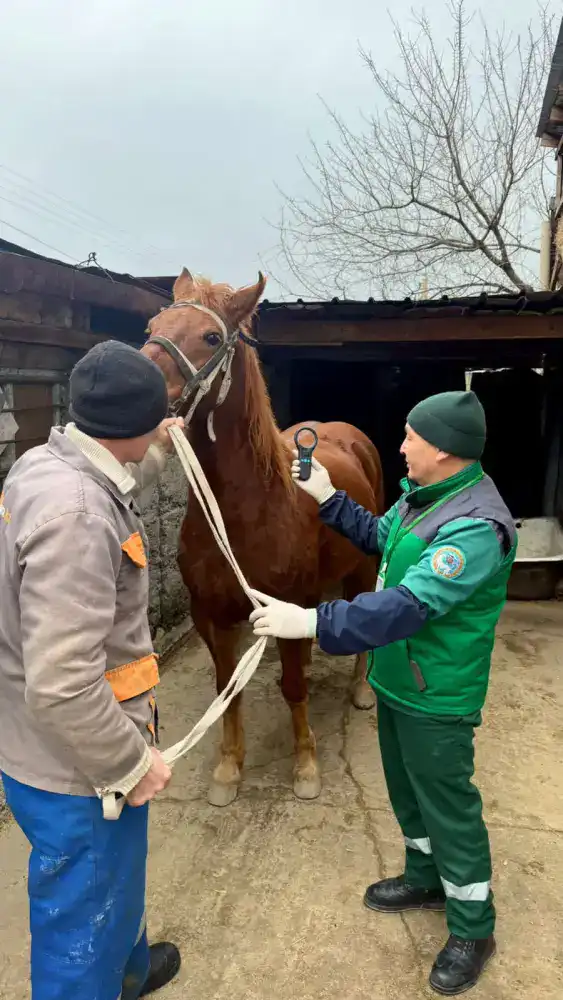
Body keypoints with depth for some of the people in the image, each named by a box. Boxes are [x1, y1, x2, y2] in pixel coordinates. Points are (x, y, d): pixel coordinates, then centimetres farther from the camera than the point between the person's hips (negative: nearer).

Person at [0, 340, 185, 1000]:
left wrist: (159, 452, 31)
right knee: (83, 921, 16)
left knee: (111, 883, 34)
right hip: (75, 766, -10)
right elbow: (61, 686, -34)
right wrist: (133, 763, -20)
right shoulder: (76, 513, -33)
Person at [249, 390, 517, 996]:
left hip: (435, 697, -9)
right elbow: (378, 537, 18)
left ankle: (473, 929, 32)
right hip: (396, 680, 9)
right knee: (407, 790, 25)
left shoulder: (475, 525, -30)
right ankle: (426, 879, 49)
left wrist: (312, 622, -40)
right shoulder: (422, 495, 0)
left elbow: (410, 605, -37)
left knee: (448, 806, 9)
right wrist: (328, 498, 11)